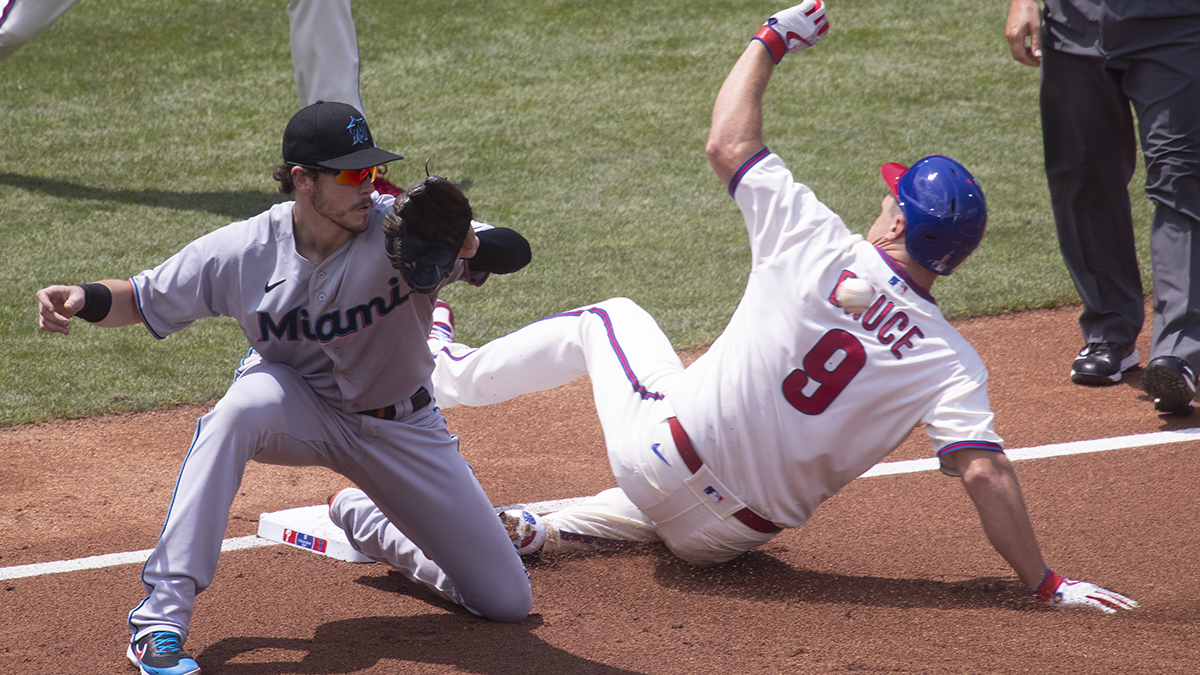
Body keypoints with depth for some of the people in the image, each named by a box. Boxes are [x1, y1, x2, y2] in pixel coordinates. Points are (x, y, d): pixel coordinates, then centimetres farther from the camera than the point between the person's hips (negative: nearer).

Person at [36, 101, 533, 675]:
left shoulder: (400, 230, -25)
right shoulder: (243, 252, -21)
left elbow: (517, 251, -35)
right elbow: (142, 300, -9)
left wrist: (468, 247, -57)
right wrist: (83, 299, -30)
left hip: (401, 428, 1)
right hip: (299, 411, -1)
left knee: (508, 602, -1)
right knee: (245, 403, -40)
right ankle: (162, 616, -33)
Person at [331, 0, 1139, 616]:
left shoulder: (821, 248, -16)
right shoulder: (955, 363, -14)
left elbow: (728, 141, -6)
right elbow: (984, 471, -24)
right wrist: (1047, 583, -19)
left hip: (660, 457, -2)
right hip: (733, 534, 2)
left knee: (607, 318, 27)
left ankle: (451, 376, 44)